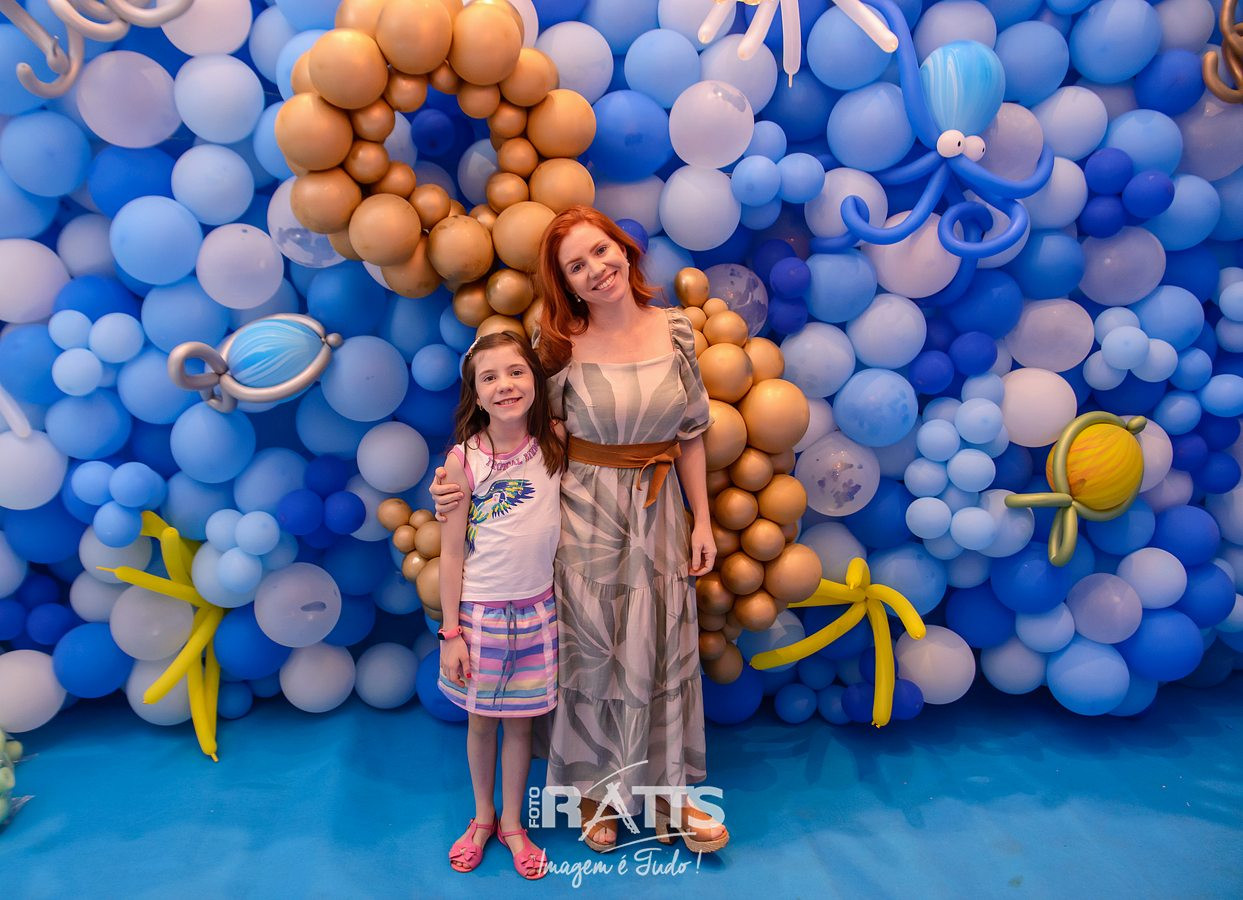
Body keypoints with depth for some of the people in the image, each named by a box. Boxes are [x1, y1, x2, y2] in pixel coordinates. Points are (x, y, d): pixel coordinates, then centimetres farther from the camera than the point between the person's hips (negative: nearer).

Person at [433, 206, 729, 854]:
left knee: (662, 649, 13)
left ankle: (667, 797, 33)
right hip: (585, 514, -2)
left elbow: (691, 434, 4)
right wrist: (464, 481, -15)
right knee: (591, 650, 10)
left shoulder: (674, 331, -2)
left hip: (658, 514, 3)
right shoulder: (561, 343, -9)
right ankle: (597, 792, 34)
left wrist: (701, 520, 4)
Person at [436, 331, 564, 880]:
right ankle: (482, 817, 41)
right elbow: (450, 554, -8)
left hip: (537, 607, 2)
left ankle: (511, 822, 37)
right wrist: (450, 634, -7)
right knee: (480, 719, 16)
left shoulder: (555, 446, -7)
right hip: (479, 609, -1)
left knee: (519, 721, 14)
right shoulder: (464, 460, -13)